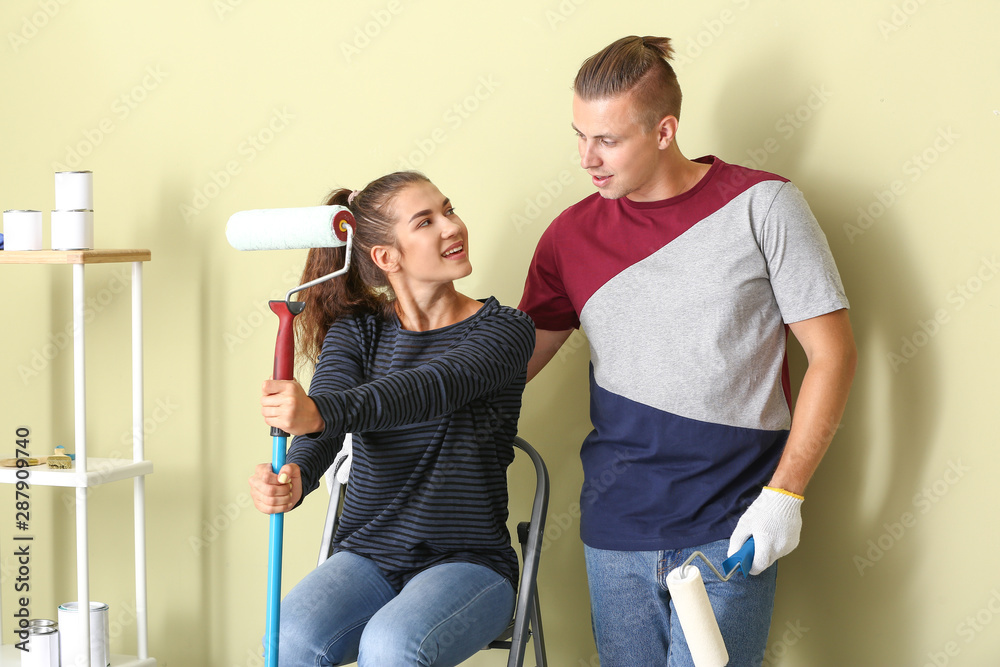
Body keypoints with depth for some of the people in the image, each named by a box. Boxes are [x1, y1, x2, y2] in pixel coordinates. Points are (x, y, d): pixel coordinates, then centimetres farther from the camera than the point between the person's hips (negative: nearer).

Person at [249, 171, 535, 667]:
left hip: (468, 563, -2)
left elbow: (432, 387, -26)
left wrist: (319, 413, -44)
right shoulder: (355, 333, 5)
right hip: (366, 556, 2)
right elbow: (325, 419, -14)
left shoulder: (503, 329, -4)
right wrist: (294, 478, -40)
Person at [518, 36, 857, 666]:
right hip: (615, 531, 4)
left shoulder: (761, 205, -5)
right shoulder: (572, 235, 6)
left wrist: (784, 494, -11)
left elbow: (833, 353, -4)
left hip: (729, 532, -3)